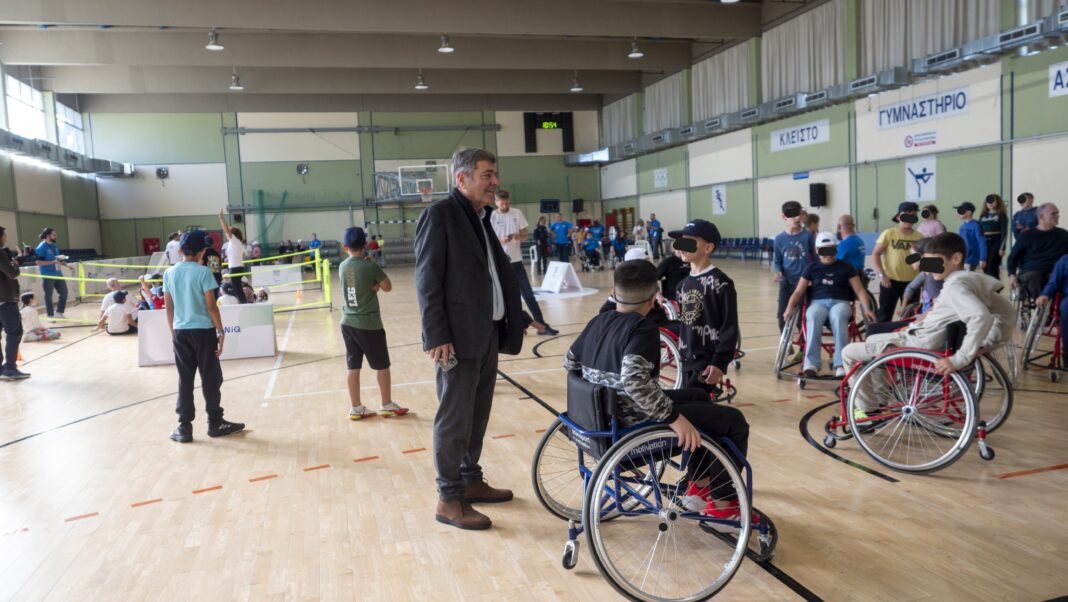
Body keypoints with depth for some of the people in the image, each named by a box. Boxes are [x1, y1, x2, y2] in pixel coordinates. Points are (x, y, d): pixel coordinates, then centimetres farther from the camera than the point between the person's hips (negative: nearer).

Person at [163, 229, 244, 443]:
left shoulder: (169, 274, 5)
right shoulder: (203, 272, -10)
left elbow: (169, 307, 7)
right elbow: (211, 306, -11)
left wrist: (173, 332, 16)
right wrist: (220, 331, -4)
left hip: (180, 332, 4)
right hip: (203, 330, -4)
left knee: (185, 379, 8)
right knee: (210, 378, 6)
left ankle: (184, 427, 10)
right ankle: (215, 422, 15)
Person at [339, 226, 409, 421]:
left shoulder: (342, 266, 3)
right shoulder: (370, 266, -13)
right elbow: (387, 287, -3)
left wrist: (372, 285, -1)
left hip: (348, 323, 5)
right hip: (369, 324, -5)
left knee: (353, 367, 10)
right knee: (382, 366, 9)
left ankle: (355, 408, 16)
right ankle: (387, 406, 18)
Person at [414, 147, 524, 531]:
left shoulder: (481, 219, 15)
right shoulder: (439, 214, -10)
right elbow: (427, 281, -15)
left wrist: (512, 321, 13)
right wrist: (437, 337, -20)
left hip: (488, 334, 8)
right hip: (459, 337, -8)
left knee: (478, 415, 16)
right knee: (454, 419, 0)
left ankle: (471, 481, 30)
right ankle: (449, 499, 11)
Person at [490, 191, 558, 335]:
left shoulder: (517, 213, 4)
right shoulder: (492, 216, -3)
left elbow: (524, 235, 6)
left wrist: (518, 236, -17)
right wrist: (500, 240, -22)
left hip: (516, 260, 2)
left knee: (528, 293, 3)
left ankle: (542, 325, 6)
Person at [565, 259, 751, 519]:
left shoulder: (598, 320, 3)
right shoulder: (643, 328, -21)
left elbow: (569, 362, 14)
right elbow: (634, 380, -36)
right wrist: (674, 417, -29)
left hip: (605, 414, 9)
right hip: (635, 422, -9)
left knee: (699, 397, 28)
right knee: (733, 421, 2)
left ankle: (698, 487, 33)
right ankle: (722, 502, 15)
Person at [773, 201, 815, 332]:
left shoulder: (807, 235, -5)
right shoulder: (780, 238, -2)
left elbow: (815, 257, 2)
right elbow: (776, 261, 6)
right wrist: (777, 272, -13)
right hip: (786, 283, 2)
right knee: (782, 315, 2)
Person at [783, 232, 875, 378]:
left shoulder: (846, 267, 14)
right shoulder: (811, 268, 17)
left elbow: (859, 290, 8)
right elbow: (798, 291, 12)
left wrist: (866, 308, -10)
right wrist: (790, 307, -8)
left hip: (840, 302, -1)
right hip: (818, 302, 1)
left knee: (838, 318, -40)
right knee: (813, 318, -38)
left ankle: (841, 364, -45)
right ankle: (811, 363, -43)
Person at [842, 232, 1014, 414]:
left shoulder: (955, 285, -23)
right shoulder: (974, 279, 4)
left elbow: (981, 317, -38)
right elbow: (1005, 308, 12)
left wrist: (960, 358, -35)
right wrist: (987, 343, 5)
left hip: (921, 345, -10)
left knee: (849, 353, 1)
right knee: (872, 340, 30)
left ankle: (869, 411, 10)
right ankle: (880, 398, 31)